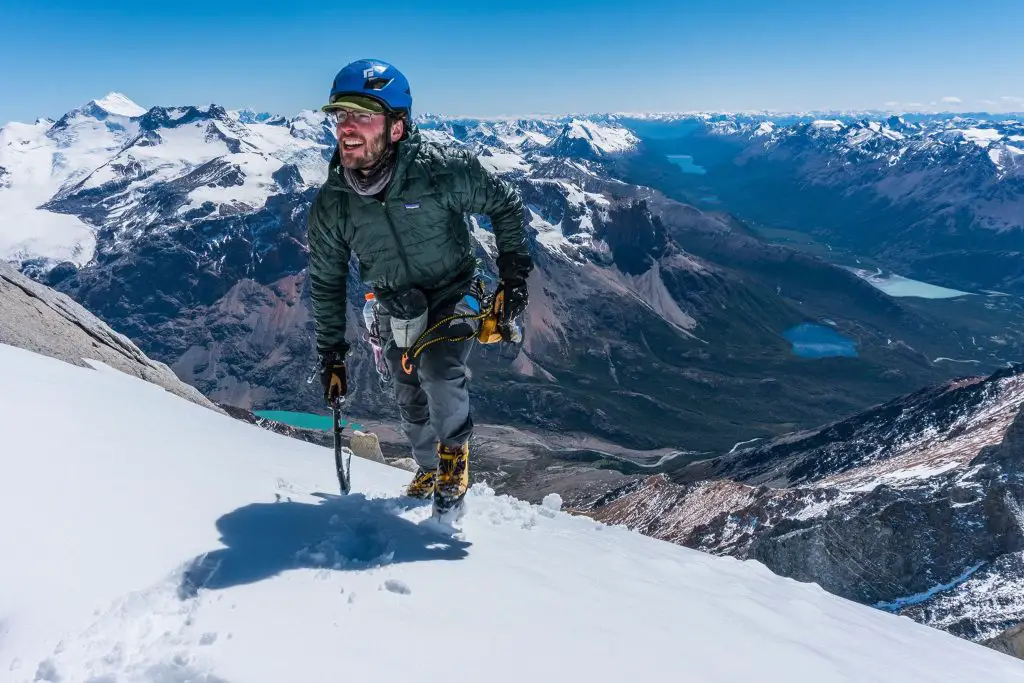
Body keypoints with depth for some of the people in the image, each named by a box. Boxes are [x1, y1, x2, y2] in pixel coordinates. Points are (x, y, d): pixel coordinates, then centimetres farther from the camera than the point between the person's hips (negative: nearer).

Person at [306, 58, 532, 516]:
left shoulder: (443, 170, -26)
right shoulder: (331, 204, -16)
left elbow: (504, 205, -8)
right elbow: (326, 283, -2)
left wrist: (514, 272, -11)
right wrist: (331, 353, -1)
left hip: (453, 295, -3)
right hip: (396, 311, 4)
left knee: (440, 375, -28)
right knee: (411, 404, 14)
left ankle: (455, 456, 3)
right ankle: (429, 469, 44)